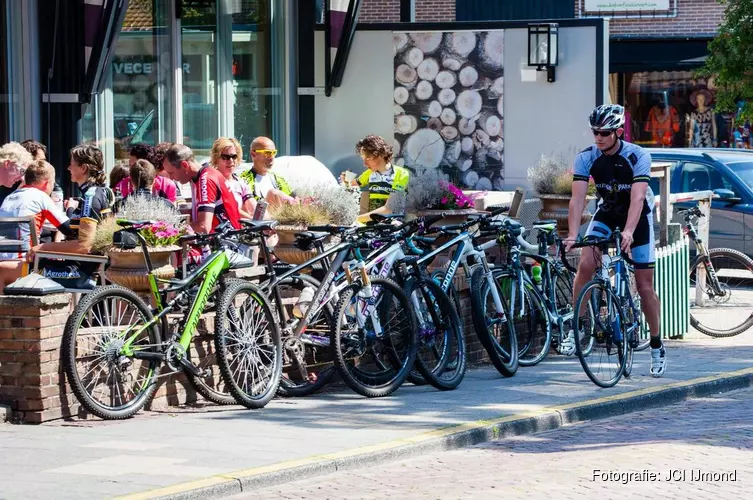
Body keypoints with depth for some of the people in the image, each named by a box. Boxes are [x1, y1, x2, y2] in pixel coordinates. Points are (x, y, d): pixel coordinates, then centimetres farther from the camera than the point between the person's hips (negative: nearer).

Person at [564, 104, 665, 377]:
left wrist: (628, 232, -51)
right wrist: (572, 235, -39)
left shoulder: (638, 157, -26)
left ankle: (656, 345, 14)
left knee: (645, 286, -2)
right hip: (606, 213, 2)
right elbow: (578, 198, -26)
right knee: (585, 264, -23)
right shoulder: (586, 158, -19)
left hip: (638, 216, -2)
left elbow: (637, 198, -36)